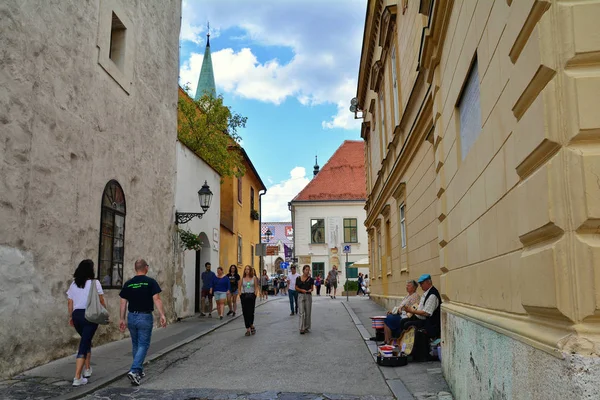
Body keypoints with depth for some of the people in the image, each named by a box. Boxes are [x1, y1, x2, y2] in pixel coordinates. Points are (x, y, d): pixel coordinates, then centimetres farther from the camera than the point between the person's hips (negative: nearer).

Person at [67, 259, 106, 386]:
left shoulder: (74, 284, 7)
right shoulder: (94, 283, -7)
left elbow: (70, 302, 10)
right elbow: (101, 301, -4)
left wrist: (71, 317, 18)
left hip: (77, 315, 5)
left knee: (86, 341, 25)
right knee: (84, 345, -3)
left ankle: (87, 369, 33)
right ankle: (77, 378, -6)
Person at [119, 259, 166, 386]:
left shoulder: (128, 284, 4)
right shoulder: (150, 282, -8)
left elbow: (123, 303, 6)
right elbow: (156, 299, -15)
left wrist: (122, 319, 12)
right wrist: (162, 315, -15)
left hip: (131, 316, 5)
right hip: (145, 317, -5)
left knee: (135, 345, 18)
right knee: (143, 345, 1)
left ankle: (139, 371, 28)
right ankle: (134, 370, -13)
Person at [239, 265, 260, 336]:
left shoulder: (254, 278, 2)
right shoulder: (242, 278, 5)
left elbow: (256, 288, 2)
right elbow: (239, 288, 9)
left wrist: (255, 295, -8)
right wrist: (240, 295, -1)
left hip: (251, 296, -1)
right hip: (244, 296, 2)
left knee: (251, 312, -1)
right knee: (245, 313, 0)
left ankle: (251, 325, 24)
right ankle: (248, 329, 6)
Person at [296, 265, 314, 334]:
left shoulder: (310, 279, 1)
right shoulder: (298, 278, 0)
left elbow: (312, 288, 8)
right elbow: (296, 287, 5)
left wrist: (310, 290, -14)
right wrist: (301, 290, -13)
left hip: (308, 296, 1)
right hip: (301, 295, -1)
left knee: (308, 312, 6)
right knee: (301, 312, -6)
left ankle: (307, 328, 19)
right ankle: (301, 329, -7)